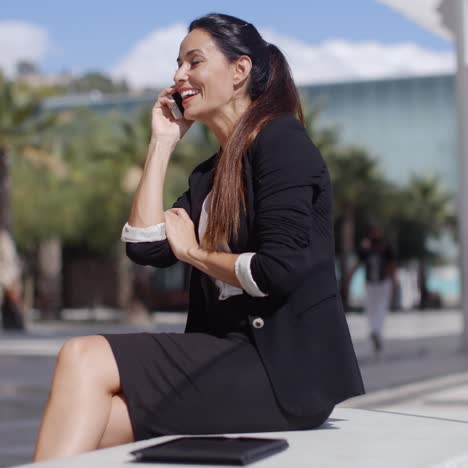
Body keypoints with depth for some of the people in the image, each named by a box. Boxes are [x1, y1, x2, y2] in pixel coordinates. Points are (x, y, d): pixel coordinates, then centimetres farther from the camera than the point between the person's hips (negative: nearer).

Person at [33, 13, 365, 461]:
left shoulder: (281, 141, -5)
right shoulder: (210, 174, 20)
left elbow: (280, 270, -16)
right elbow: (146, 247, 7)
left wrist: (193, 251, 0)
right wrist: (162, 143, 12)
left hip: (288, 372, -8)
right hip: (236, 357, 8)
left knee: (85, 359, -17)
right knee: (94, 425, -13)